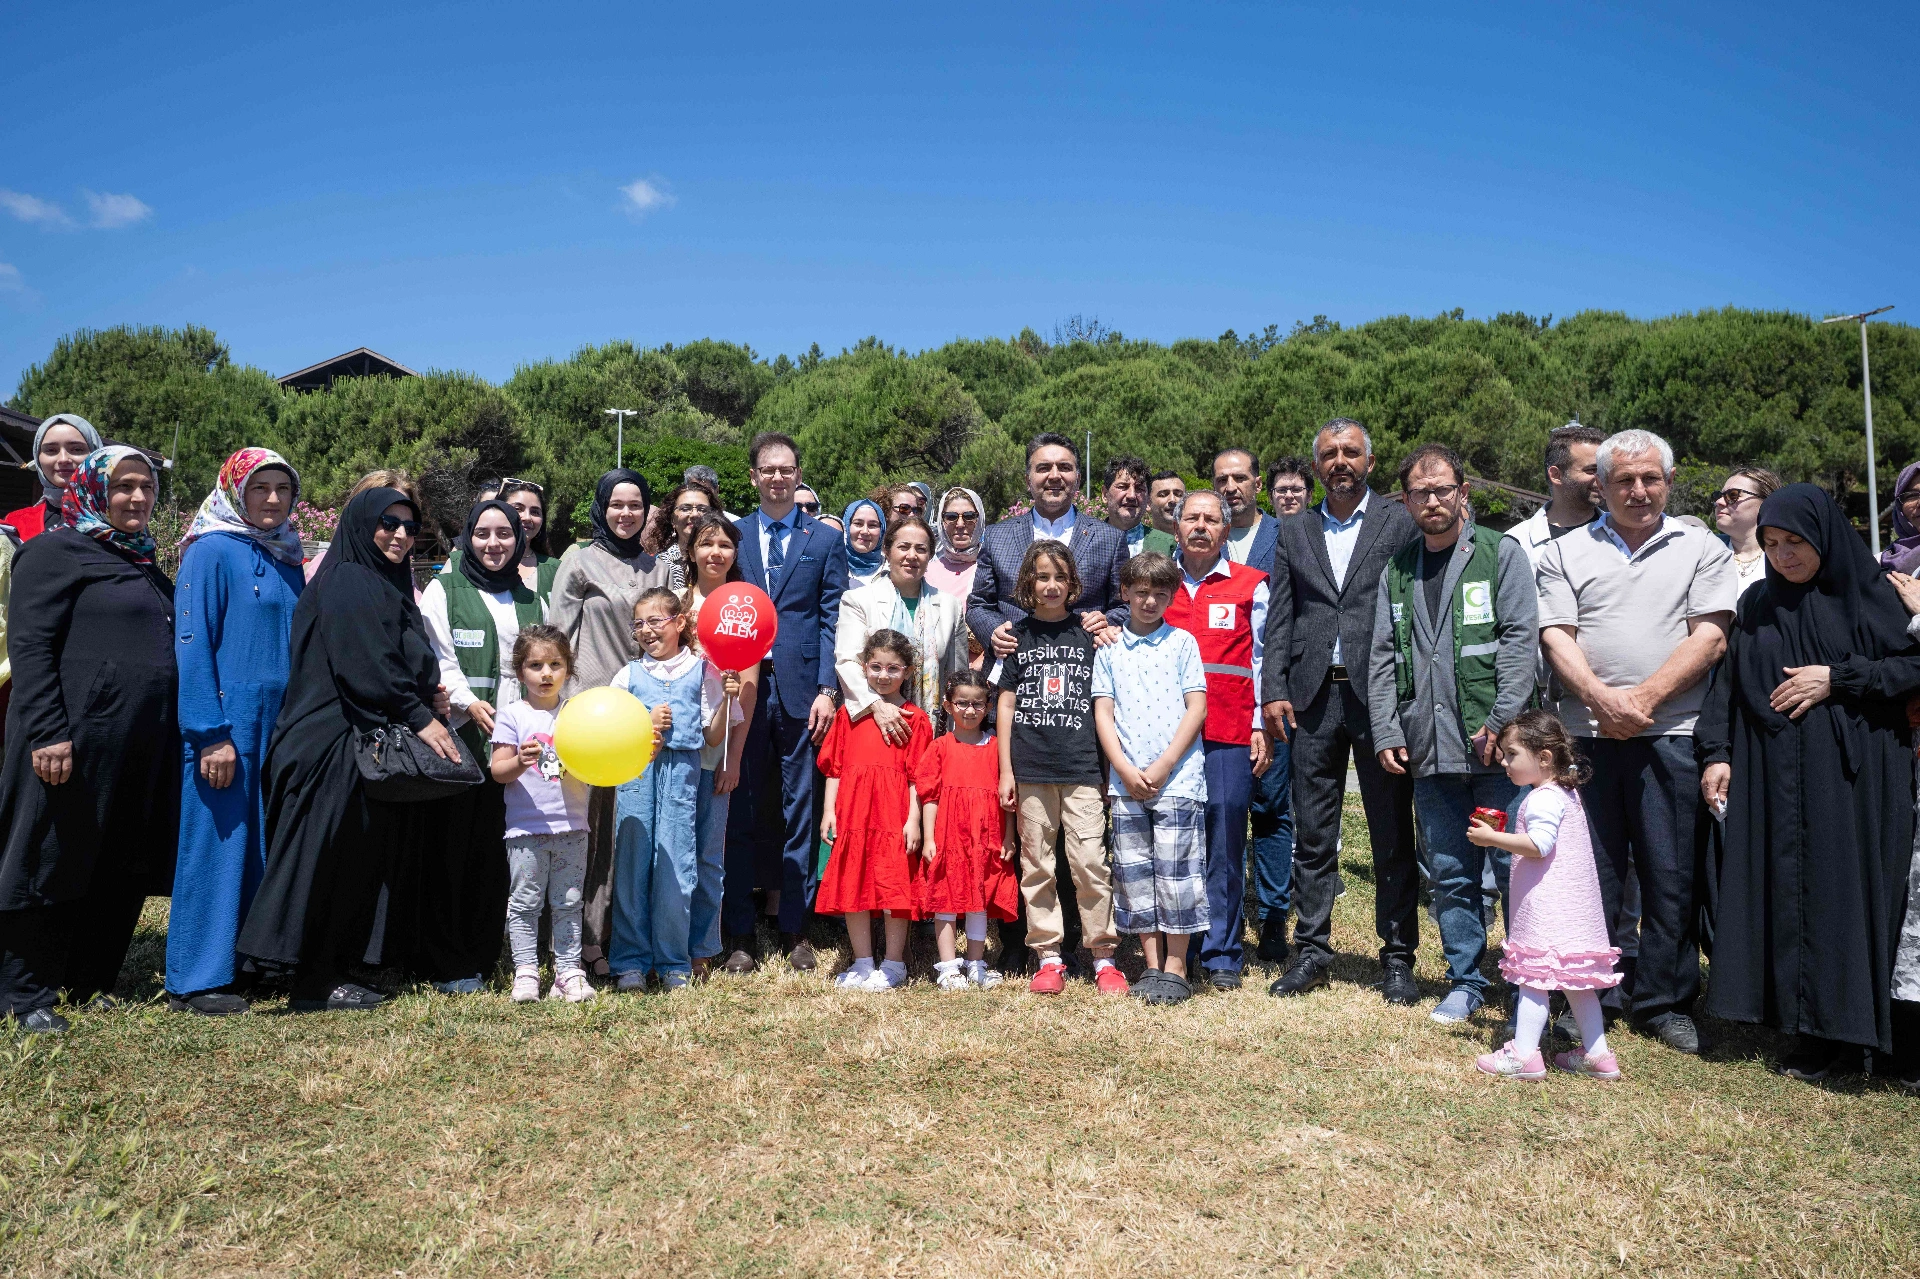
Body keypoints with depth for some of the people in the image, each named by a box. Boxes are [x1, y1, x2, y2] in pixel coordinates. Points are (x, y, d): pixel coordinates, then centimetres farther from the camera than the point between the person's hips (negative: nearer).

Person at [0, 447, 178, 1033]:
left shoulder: (143, 563, 19)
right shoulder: (57, 551, -4)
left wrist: (166, 737, 18)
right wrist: (47, 734, -20)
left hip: (142, 745, 8)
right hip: (77, 742, -8)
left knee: (123, 872, 12)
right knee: (53, 863, 2)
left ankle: (89, 983, 25)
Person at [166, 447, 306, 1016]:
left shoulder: (286, 560, 14)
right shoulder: (211, 552, -5)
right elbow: (192, 643, -11)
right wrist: (212, 734, -17)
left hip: (280, 724, 7)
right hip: (226, 723, -6)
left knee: (266, 845, 10)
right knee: (215, 843, -2)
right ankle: (195, 981, 6)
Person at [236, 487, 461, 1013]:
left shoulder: (390, 589, 20)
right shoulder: (346, 583, -8)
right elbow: (365, 666, -18)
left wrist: (426, 695, 2)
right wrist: (419, 717, -15)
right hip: (337, 744, -9)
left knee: (361, 862, 10)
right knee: (327, 857, -5)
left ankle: (332, 972, 18)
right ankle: (315, 980, 1)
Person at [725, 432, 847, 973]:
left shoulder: (825, 541, 9)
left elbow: (831, 620, 3)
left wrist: (827, 689, -6)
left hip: (800, 688, -1)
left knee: (798, 809, 4)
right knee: (740, 811, 3)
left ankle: (795, 930, 14)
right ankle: (740, 934, 11)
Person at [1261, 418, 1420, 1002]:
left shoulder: (1402, 523, 4)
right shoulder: (1293, 532, 13)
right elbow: (1279, 619, 10)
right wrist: (1274, 690, 0)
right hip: (1313, 696, 3)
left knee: (1393, 834, 4)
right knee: (1313, 833, 8)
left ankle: (1397, 956, 16)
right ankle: (1311, 950, 18)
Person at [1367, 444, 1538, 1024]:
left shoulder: (1501, 553, 1)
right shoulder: (1396, 573, 14)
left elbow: (1521, 640, -7)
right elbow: (1382, 659, 12)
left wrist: (1500, 721, -15)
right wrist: (1386, 731, 2)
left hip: (1497, 746, -4)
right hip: (1430, 754, 4)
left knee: (1514, 868, 1)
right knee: (1450, 876, 11)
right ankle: (1465, 981, 24)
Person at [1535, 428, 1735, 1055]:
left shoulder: (1702, 549, 10)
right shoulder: (1566, 552, 12)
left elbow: (1710, 637, 0)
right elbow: (1556, 637, 2)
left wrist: (1643, 698, -11)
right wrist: (1602, 698, -14)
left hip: (1672, 734, 0)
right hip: (1587, 734, 0)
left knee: (1673, 875, 4)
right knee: (1591, 870, 4)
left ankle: (1665, 1001, 18)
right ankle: (1596, 996, 16)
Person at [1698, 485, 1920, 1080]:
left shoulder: (1869, 594, 0)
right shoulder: (1756, 605, 10)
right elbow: (1728, 683, 10)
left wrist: (1836, 679, -11)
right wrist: (1716, 752, 2)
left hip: (1851, 775, -3)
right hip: (1773, 776, 3)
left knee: (1840, 890, -3)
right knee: (1781, 888, 2)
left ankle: (1838, 1029, 5)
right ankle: (1794, 1012, 10)